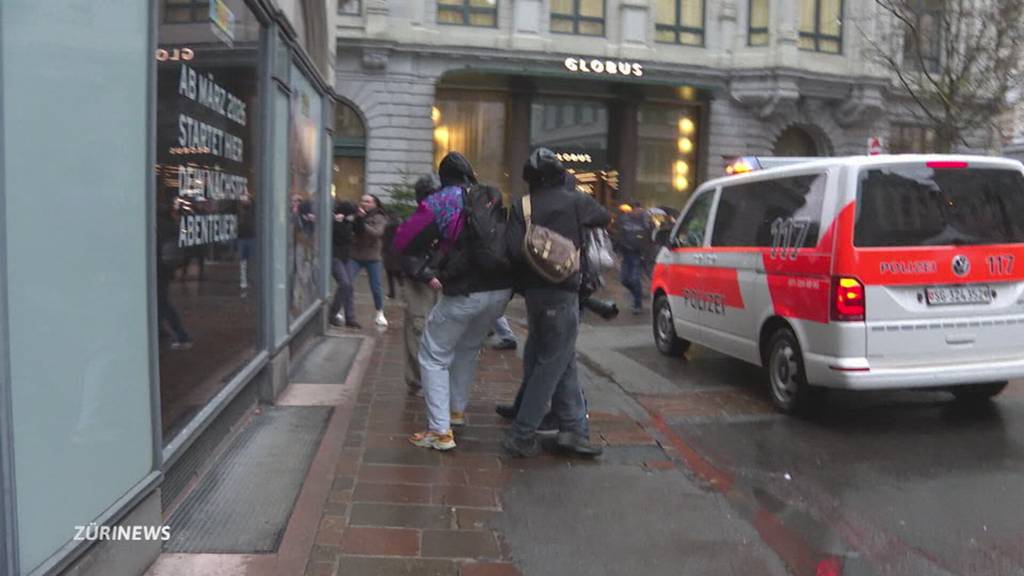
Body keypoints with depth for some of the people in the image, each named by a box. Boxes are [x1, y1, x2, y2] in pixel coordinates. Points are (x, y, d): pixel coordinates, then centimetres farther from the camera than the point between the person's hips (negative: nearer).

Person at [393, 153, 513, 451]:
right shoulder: (493, 199, 10)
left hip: (464, 293, -5)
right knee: (468, 348, 28)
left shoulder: (438, 202, -3)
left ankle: (440, 431, 1)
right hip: (501, 289, 6)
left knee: (434, 356, 7)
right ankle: (457, 409, 38)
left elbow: (403, 243, -3)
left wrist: (432, 242, 16)